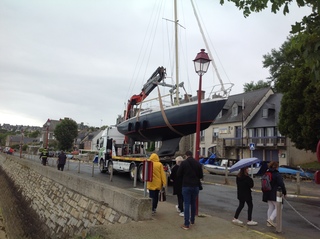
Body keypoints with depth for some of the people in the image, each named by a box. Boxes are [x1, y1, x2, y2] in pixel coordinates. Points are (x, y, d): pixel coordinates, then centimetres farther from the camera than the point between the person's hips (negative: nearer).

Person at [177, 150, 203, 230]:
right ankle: (192, 220, 31)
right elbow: (201, 175, 5)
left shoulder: (183, 163, -9)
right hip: (195, 186, 4)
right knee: (193, 203, 19)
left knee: (187, 204, -2)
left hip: (186, 186, -4)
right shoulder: (198, 163, 2)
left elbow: (179, 174, -6)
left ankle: (186, 224, -5)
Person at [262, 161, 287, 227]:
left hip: (268, 194, 7)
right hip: (275, 194, -7)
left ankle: (269, 222, 17)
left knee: (270, 207, 15)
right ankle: (270, 219, -8)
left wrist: (265, 193, 25)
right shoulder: (277, 174, -13)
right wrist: (284, 192, -3)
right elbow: (281, 184, -15)